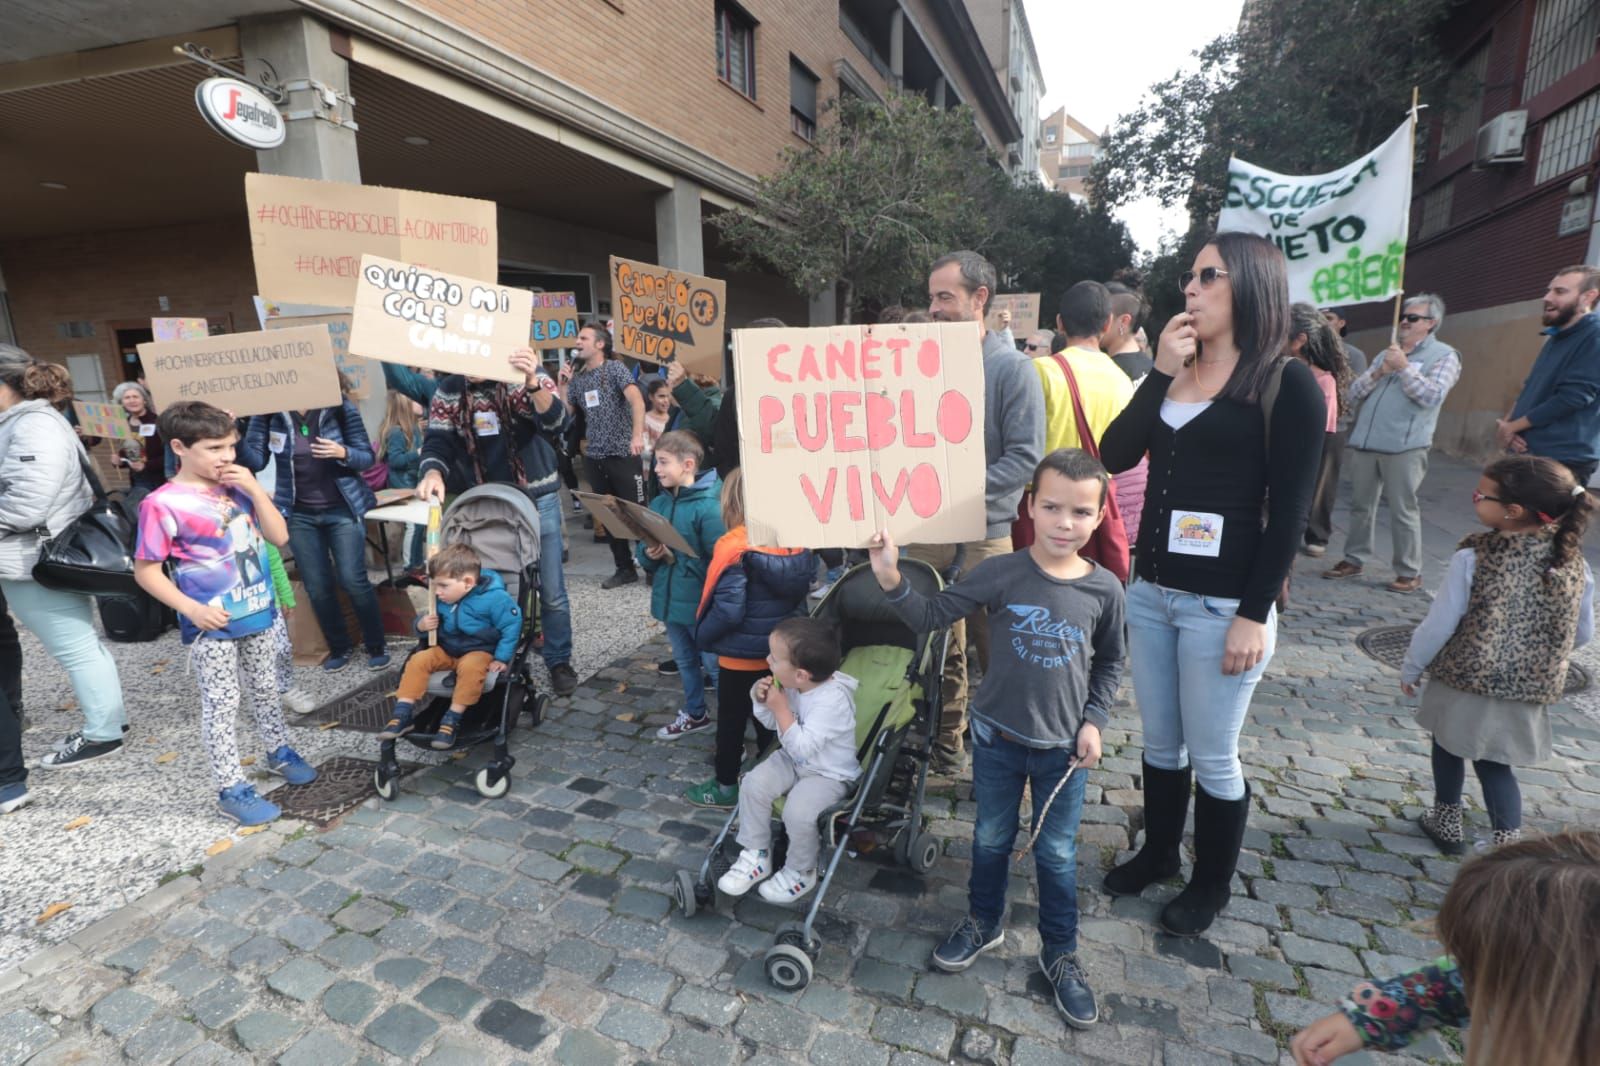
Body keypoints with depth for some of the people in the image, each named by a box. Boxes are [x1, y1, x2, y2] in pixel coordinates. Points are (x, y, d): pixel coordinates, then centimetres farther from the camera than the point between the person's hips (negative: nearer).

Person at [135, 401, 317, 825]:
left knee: (266, 689, 20)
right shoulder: (163, 504, -14)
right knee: (221, 705, 4)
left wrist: (255, 490, -11)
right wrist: (192, 609, -19)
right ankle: (231, 789, 14)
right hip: (213, 625, -5)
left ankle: (279, 751, 38)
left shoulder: (237, 488, 1)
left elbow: (279, 536, 0)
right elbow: (145, 571, -9)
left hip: (259, 613, 5)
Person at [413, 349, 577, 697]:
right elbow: (437, 442, -6)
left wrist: (532, 382, -45)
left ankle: (559, 661, 21)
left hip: (537, 498, -3)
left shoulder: (529, 377, -11)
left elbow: (556, 424, -27)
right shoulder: (447, 393, -1)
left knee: (551, 590, 5)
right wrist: (433, 473, -29)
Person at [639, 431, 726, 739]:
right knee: (685, 661, 23)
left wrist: (676, 558, -24)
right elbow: (643, 551, 9)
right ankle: (695, 713, 42)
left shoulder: (707, 506, -19)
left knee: (715, 665, 5)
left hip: (700, 603, -7)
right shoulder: (658, 504, 3)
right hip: (669, 600, 8)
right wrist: (649, 555, -10)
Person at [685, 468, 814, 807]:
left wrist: (702, 635, -8)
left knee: (731, 719, 14)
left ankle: (726, 786, 29)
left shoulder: (735, 548, -24)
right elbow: (802, 592, 6)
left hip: (740, 654, -5)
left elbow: (728, 610, -24)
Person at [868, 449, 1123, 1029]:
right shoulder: (1001, 572, -16)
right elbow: (932, 616, -14)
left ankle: (1060, 953, 38)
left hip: (1063, 746, 1)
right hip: (998, 736, 0)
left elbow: (1110, 662, 6)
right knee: (991, 839, 19)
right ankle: (984, 923, 45)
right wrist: (891, 581, -29)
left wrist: (1093, 721, -3)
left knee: (1057, 854, 15)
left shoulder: (1105, 589, -10)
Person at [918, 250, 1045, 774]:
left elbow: (1025, 457, -13)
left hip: (984, 534, -4)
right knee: (939, 647, 15)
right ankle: (945, 741, 31)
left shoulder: (1012, 367, -6)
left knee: (994, 650, 7)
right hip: (925, 531, 5)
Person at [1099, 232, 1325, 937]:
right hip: (1149, 591, 6)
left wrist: (1255, 614, -14)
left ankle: (1211, 886, 31)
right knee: (1159, 742, 18)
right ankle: (1158, 852, 39)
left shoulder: (1287, 383, -7)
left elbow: (1289, 511, -11)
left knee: (1213, 757, 9)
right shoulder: (1176, 372, 11)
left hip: (1222, 604, -5)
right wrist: (1159, 372, -9)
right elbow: (1115, 456, -1)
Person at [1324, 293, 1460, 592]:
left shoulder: (1444, 355, 3)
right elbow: (1353, 393, 13)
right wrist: (1377, 373, -4)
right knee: (1360, 505, 11)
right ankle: (1353, 559, 20)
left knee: (1403, 510, -3)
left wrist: (1404, 367, -13)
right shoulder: (1387, 353, 20)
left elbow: (1432, 396, -12)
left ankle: (1410, 573, 4)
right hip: (1364, 443, 6)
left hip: (1403, 447, -5)